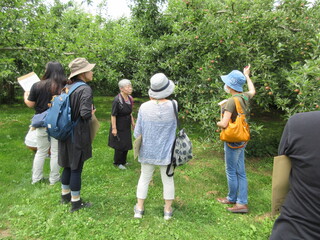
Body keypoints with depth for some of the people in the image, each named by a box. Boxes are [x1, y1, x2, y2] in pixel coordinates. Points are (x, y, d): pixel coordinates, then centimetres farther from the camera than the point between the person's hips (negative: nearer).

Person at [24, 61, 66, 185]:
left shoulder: (37, 86, -8)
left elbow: (30, 104, 0)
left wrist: (26, 96, 20)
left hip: (42, 124, 2)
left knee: (41, 152, 17)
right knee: (55, 152, 10)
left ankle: (36, 178, 28)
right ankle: (54, 179, 20)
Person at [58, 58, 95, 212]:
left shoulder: (67, 87, 7)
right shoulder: (85, 89, -17)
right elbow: (85, 113, -26)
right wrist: (91, 113, -6)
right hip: (78, 134, -8)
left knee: (68, 165, 21)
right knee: (76, 167, 5)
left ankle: (65, 195, 38)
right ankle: (76, 202, 19)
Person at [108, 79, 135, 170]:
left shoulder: (130, 98, -1)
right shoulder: (117, 100, -23)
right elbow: (113, 115, -20)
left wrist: (133, 123, 13)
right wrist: (114, 128, -20)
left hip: (127, 126, 7)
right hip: (119, 127, -7)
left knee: (126, 144, 17)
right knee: (120, 145, 5)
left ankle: (123, 161, 36)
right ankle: (117, 162, 27)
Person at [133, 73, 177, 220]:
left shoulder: (144, 107, -13)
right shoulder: (173, 106, -15)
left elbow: (137, 132, -7)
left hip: (147, 150, 1)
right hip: (167, 151, 0)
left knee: (144, 178, 17)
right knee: (168, 179, 15)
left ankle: (139, 208, 30)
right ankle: (168, 210, 29)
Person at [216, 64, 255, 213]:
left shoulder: (232, 101, -21)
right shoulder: (244, 97, 3)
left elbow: (224, 124, -26)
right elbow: (253, 91, 29)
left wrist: (218, 123, -2)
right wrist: (247, 76, 41)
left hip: (233, 141, -8)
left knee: (231, 171, 8)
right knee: (240, 172, 12)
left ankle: (232, 198, 26)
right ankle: (242, 203, 21)